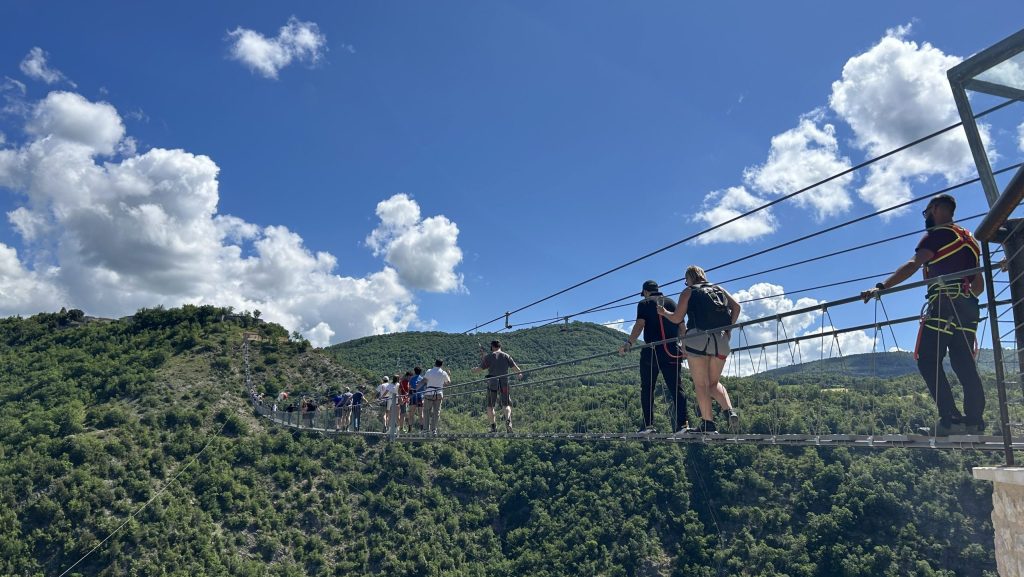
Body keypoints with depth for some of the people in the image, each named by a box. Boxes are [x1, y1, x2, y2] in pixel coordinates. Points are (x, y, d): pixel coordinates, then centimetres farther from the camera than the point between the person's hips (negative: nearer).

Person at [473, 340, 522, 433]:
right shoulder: (506, 355, 6)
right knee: (507, 404, 9)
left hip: (492, 383, -1)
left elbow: (480, 369, 1)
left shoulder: (488, 356, 2)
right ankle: (508, 420, -17)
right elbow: (514, 367, 1)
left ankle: (493, 426, 3)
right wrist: (520, 373, 20)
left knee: (490, 405, 11)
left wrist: (474, 369, 22)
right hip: (504, 383, 1)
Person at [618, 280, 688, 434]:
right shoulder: (672, 303, 16)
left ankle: (648, 425, -2)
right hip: (672, 351, 3)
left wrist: (629, 343, -12)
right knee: (676, 388, 5)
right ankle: (682, 424, -3)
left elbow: (640, 324, -9)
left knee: (647, 388, 3)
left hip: (652, 351, -3)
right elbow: (681, 327, 13)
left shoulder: (644, 303, 5)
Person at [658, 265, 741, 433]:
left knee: (701, 384, 0)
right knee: (714, 382, 14)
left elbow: (677, 318, 4)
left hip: (698, 339, -4)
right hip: (721, 339, 4)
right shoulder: (719, 289, 21)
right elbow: (736, 306, 6)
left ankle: (708, 424, -5)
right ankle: (729, 410, -9)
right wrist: (729, 328, 11)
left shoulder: (688, 292, 9)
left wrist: (663, 312, 22)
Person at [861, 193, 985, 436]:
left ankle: (951, 419, -16)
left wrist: (881, 287, -26)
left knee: (929, 362, -8)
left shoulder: (937, 235, -1)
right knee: (964, 365, 7)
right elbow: (979, 284, 25)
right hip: (967, 308, 8)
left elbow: (913, 265, -18)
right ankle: (974, 420, 2)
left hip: (943, 306, -8)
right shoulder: (969, 240, 24)